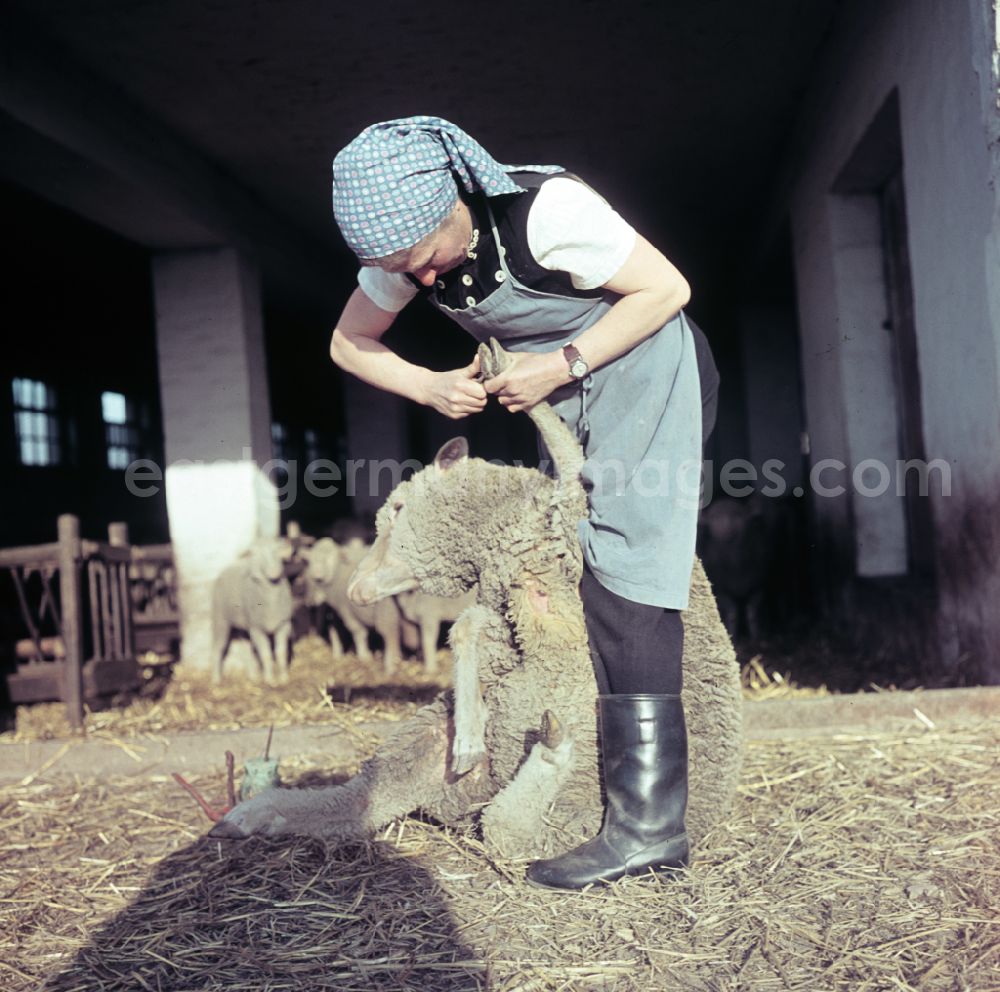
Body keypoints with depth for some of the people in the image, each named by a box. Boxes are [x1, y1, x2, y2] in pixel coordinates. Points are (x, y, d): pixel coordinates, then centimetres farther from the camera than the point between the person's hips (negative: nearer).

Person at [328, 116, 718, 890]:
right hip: (565, 398, 8)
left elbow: (666, 287, -20)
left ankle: (649, 820, -18)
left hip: (644, 370, -7)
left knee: (625, 570, -18)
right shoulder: (408, 248, -8)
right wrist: (430, 387, -14)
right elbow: (349, 344, 3)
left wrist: (564, 364, -26)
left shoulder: (545, 209, -28)